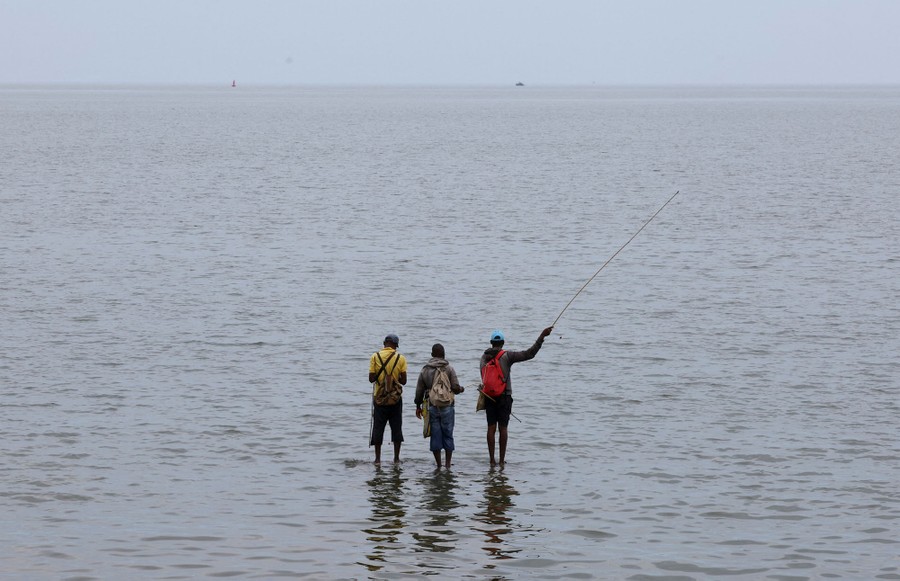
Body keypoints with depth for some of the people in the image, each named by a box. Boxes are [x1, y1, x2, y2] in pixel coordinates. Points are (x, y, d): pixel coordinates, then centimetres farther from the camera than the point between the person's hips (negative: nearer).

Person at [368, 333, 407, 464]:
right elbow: (403, 381, -7)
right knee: (396, 427, 10)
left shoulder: (375, 357, -6)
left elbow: (371, 379, -9)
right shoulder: (400, 358, -6)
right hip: (395, 399, 0)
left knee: (378, 428, 7)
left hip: (379, 398, 0)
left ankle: (377, 458, 7)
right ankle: (396, 458, 10)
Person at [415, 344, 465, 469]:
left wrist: (418, 406, 19)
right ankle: (448, 463, 2)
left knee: (435, 436, 5)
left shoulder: (425, 370, 5)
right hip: (447, 407, -2)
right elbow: (455, 388, -7)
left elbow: (419, 390, 8)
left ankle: (438, 464, 6)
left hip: (431, 407, 2)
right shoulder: (449, 369, -5)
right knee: (448, 435, 5)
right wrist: (461, 389, 16)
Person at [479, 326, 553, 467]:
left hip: (489, 396, 2)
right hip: (505, 396, -2)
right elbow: (529, 354, -11)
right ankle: (502, 460, 3)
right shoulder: (507, 356, -6)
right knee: (503, 428, 2)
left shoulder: (485, 357, 4)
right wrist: (541, 337, -10)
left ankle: (492, 460, 1)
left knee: (491, 428, 4)